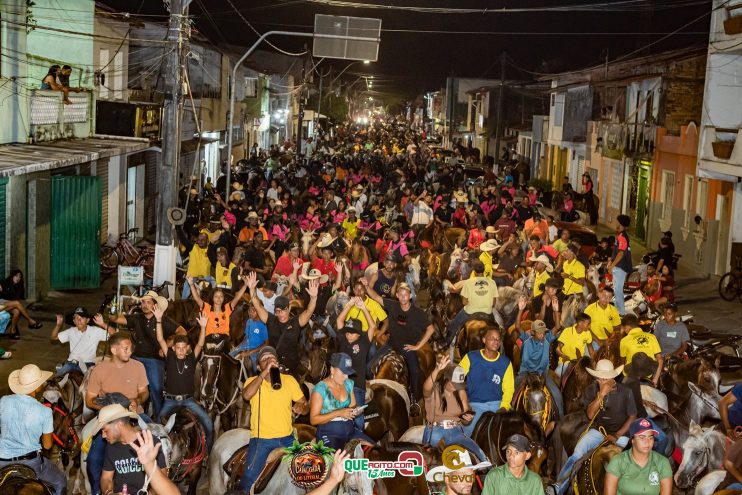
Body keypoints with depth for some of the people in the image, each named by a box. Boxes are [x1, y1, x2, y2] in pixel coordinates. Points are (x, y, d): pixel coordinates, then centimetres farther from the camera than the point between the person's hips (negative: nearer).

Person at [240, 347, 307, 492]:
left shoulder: (289, 380, 6)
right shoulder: (253, 381, 0)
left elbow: (304, 404, 9)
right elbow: (246, 395, -22)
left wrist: (301, 408, -15)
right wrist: (265, 372, -25)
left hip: (286, 438, 2)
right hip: (261, 439, -2)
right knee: (249, 478, -7)